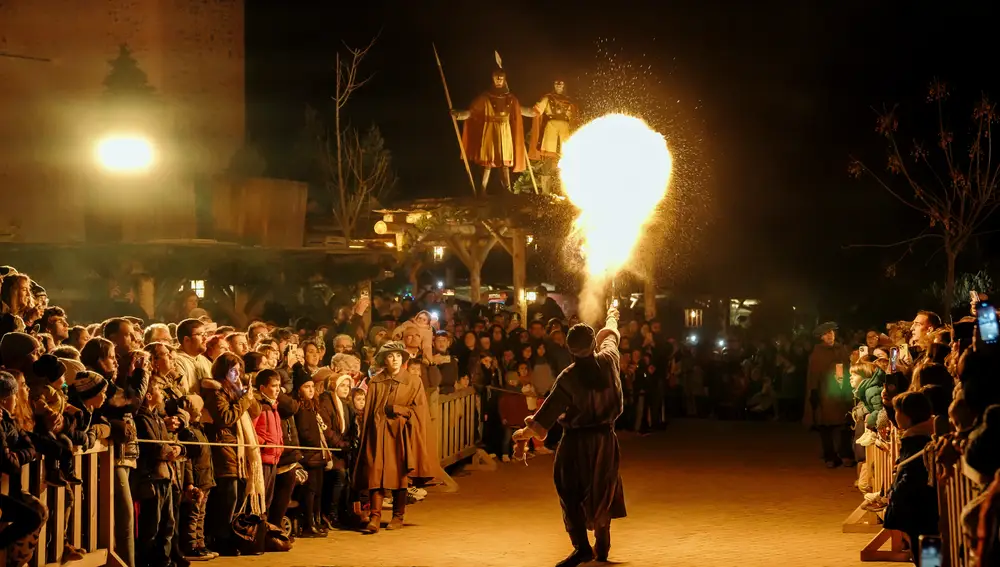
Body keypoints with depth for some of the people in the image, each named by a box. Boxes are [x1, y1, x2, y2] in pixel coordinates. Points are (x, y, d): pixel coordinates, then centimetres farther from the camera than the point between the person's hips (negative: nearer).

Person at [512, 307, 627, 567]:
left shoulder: (569, 377, -17)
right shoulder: (608, 360, -7)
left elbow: (548, 412, -13)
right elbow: (610, 336, 16)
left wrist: (524, 433, -1)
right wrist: (612, 317, 37)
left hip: (577, 441, -5)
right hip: (605, 438, 5)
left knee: (572, 492, 1)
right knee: (602, 491, 18)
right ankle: (603, 545, 28)